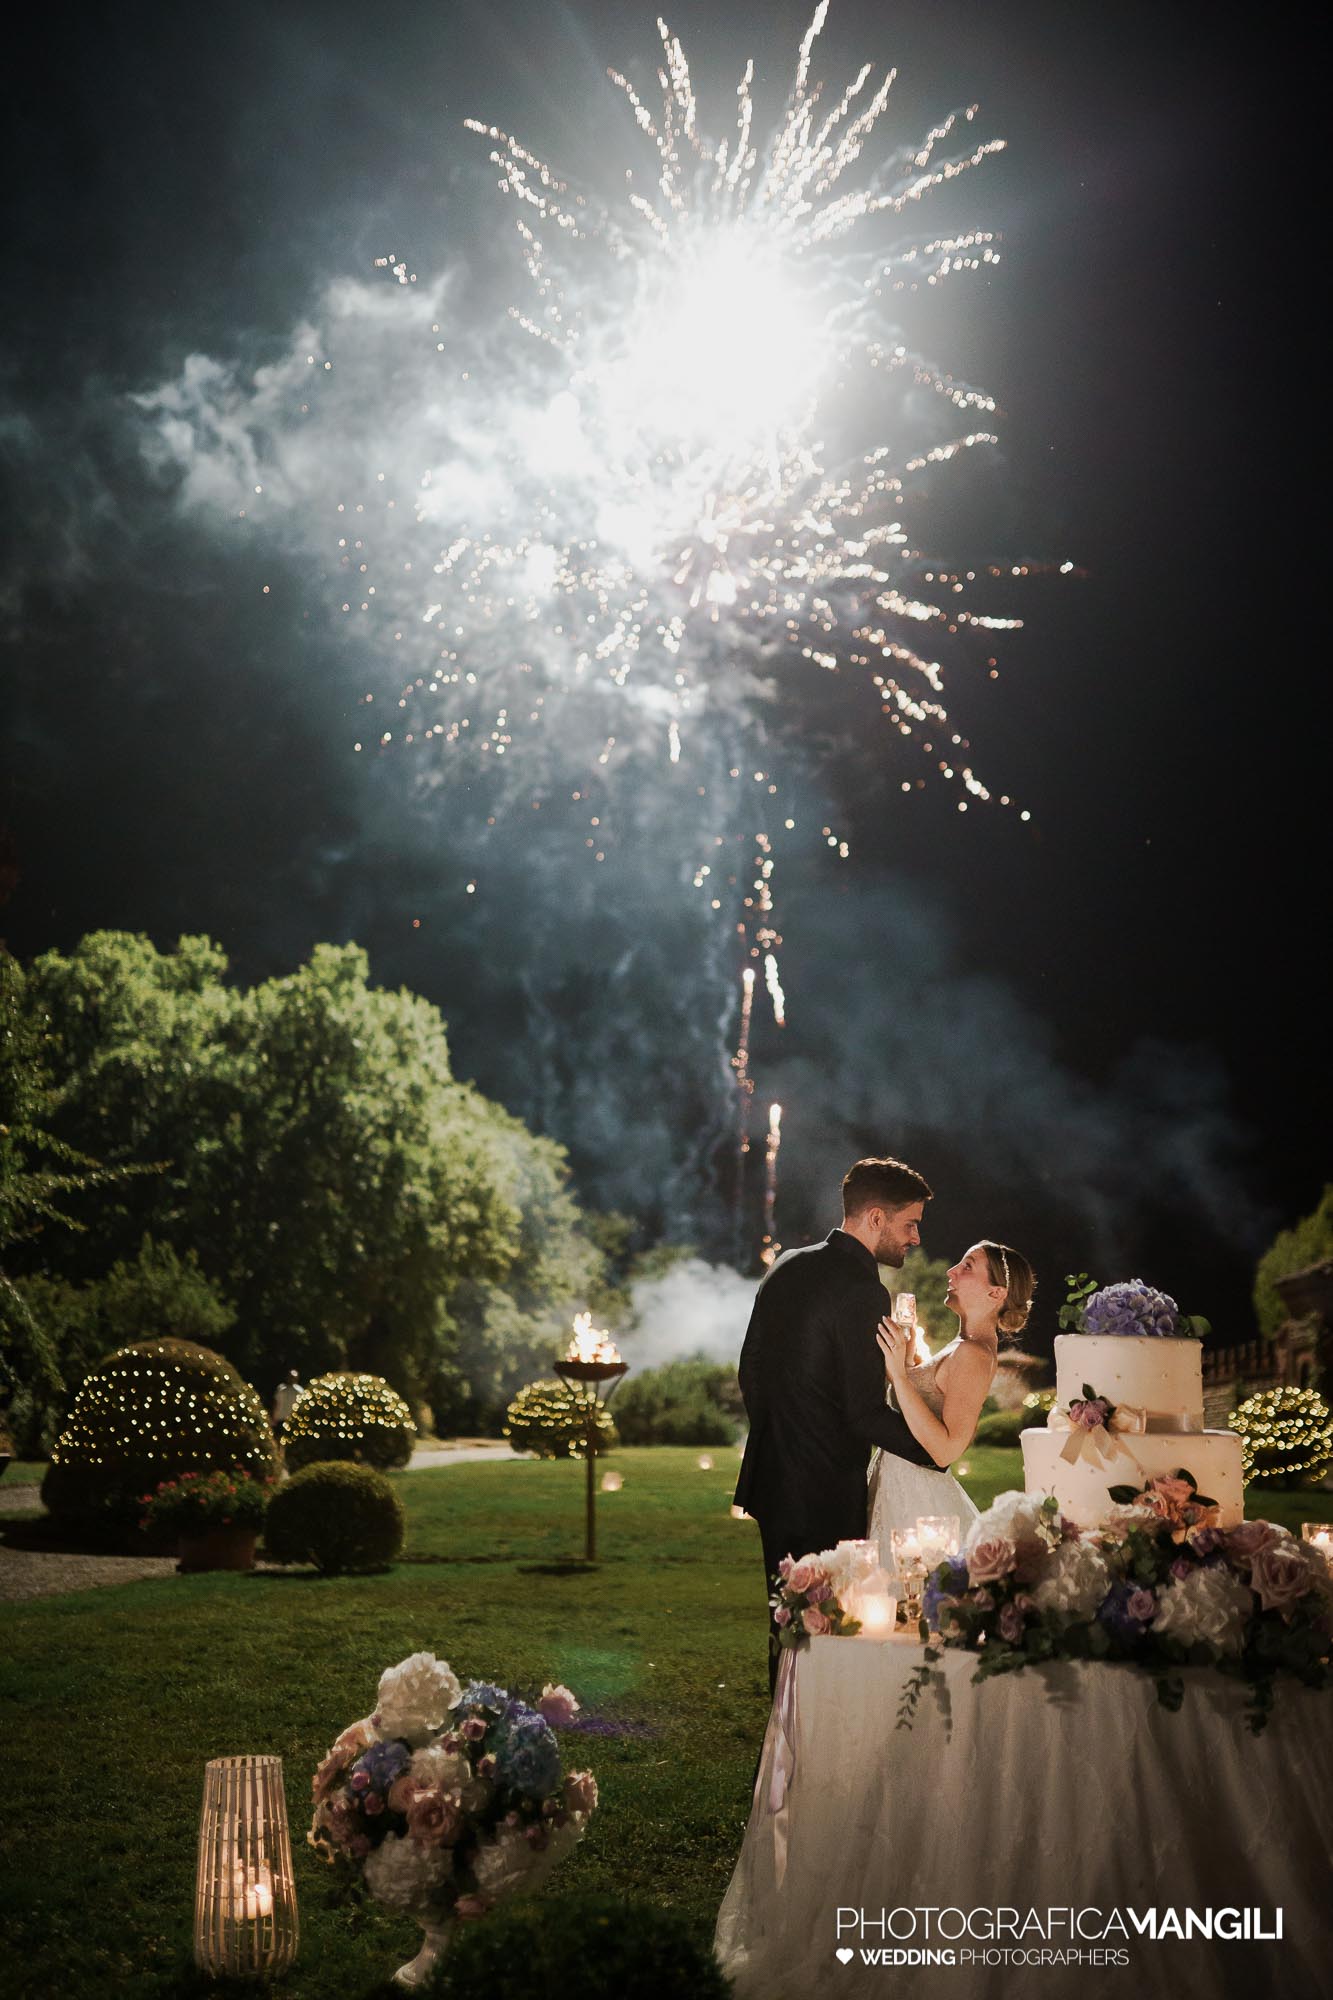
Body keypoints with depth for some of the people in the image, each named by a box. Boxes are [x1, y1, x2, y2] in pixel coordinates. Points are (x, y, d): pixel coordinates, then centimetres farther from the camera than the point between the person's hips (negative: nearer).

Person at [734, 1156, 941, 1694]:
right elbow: (867, 1413, -20)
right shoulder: (861, 1291, -19)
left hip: (771, 1478, 9)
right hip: (825, 1492, -9)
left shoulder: (787, 1267, 8)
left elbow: (750, 1371, 16)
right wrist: (939, 1452, -9)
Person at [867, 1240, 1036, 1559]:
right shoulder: (964, 1345, 11)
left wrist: (899, 1373, -27)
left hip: (915, 1494, -9)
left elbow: (946, 1449, -26)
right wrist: (908, 1358, 10)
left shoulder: (974, 1354, -19)